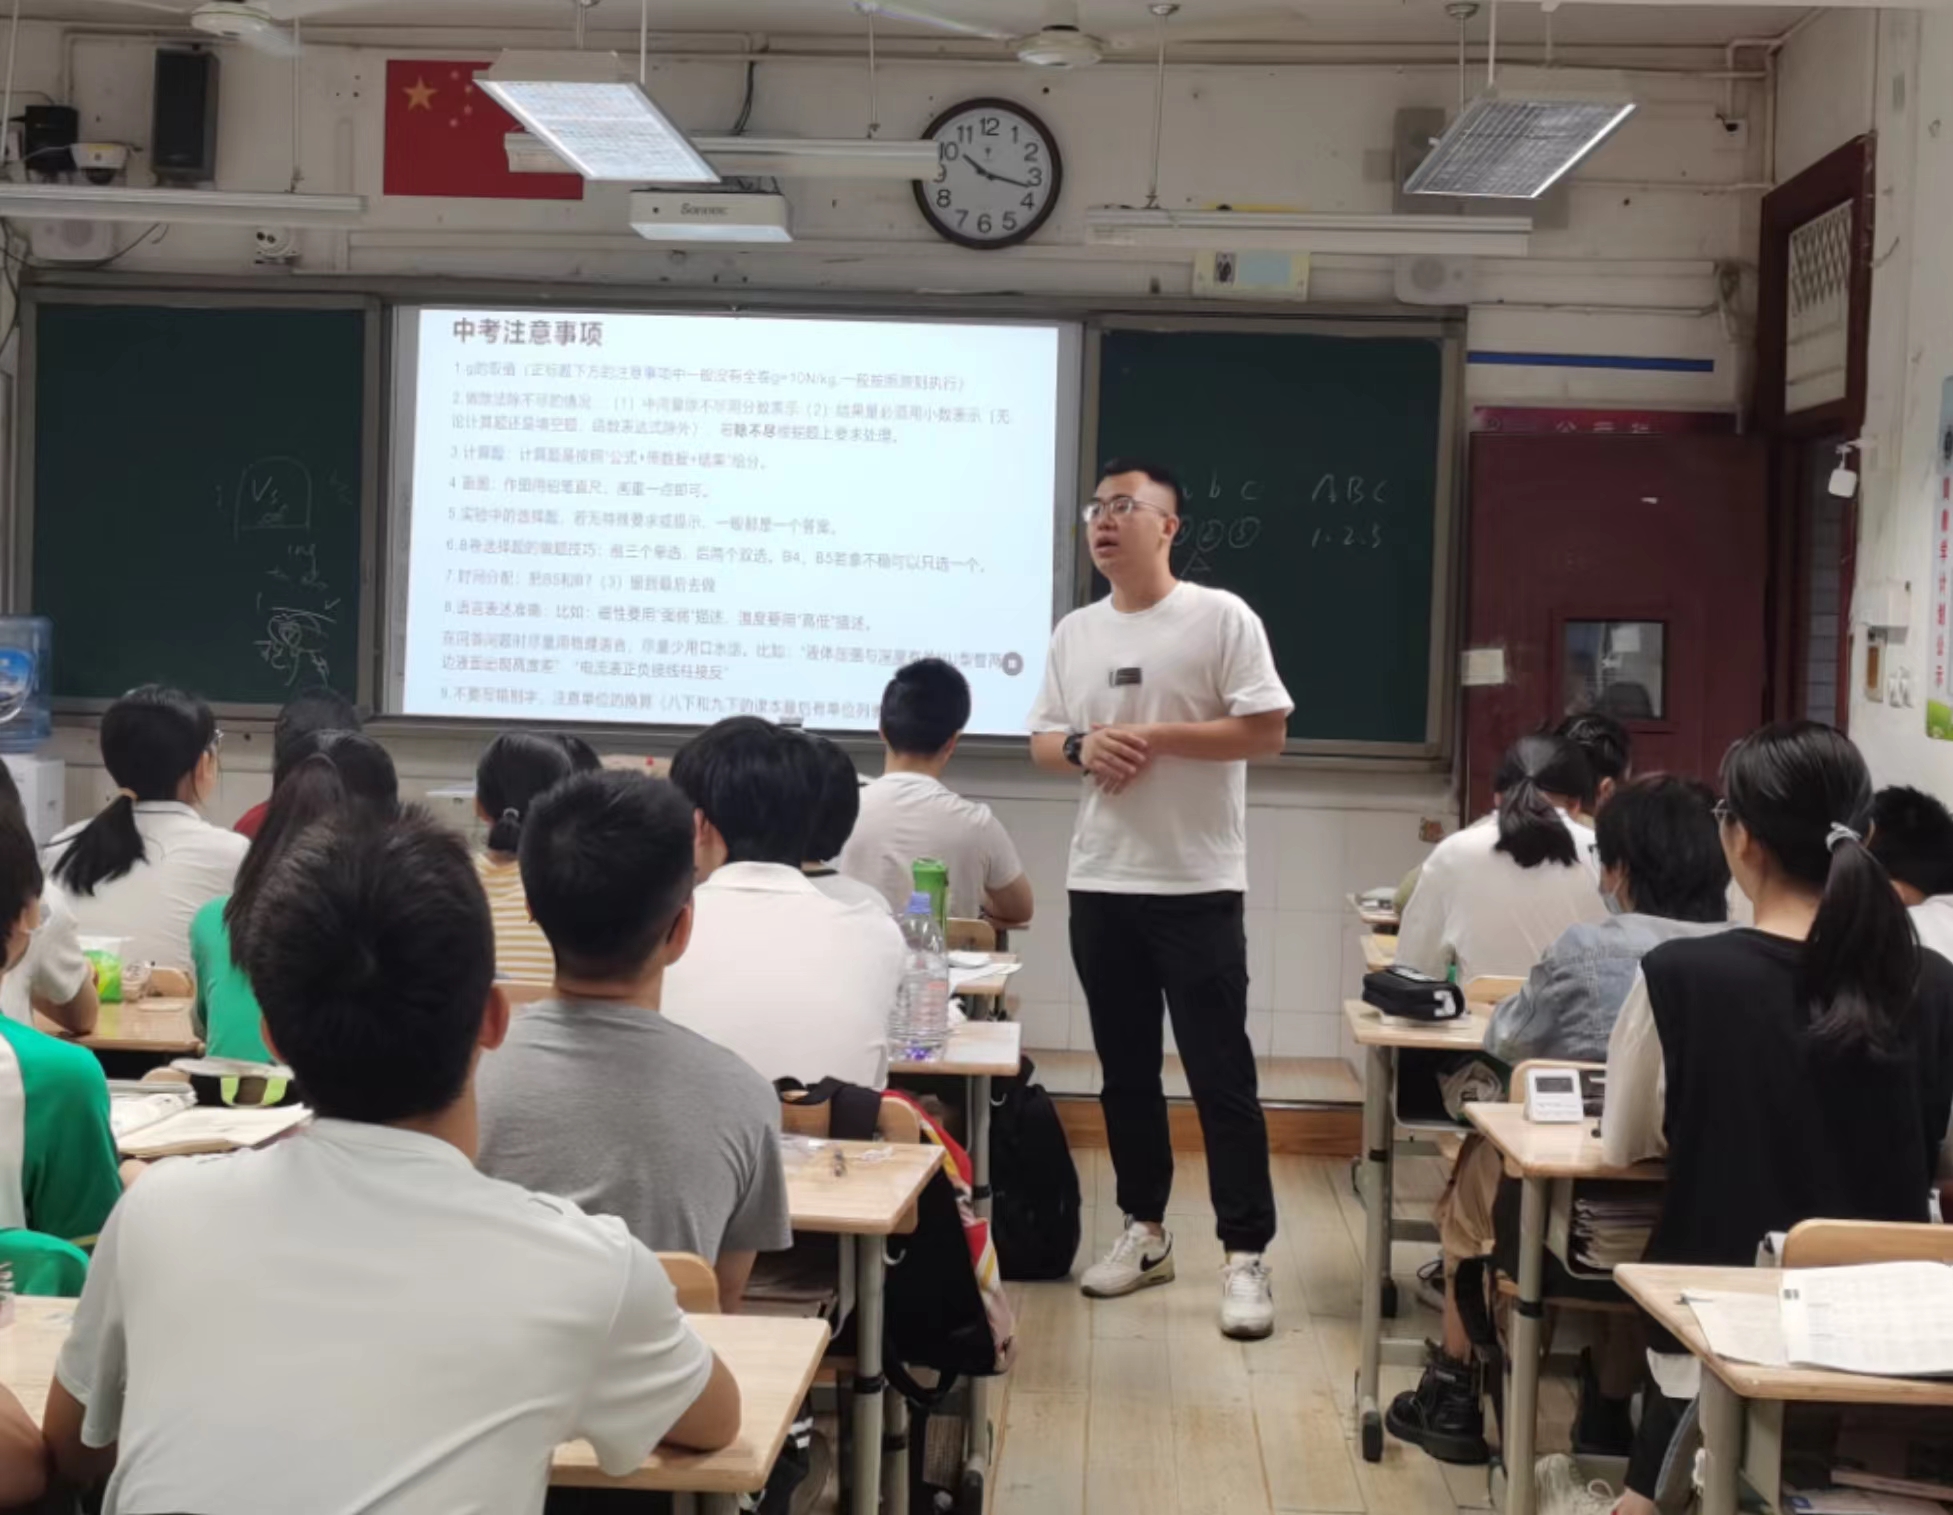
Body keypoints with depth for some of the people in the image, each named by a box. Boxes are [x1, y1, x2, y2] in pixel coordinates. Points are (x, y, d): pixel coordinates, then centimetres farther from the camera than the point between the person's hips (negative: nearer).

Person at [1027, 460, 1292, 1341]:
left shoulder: (1221, 618, -6)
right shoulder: (1075, 633, 11)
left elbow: (1266, 732, -10)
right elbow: (1041, 742, 14)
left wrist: (1158, 736, -15)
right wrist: (1082, 749, -8)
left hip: (1196, 887, -5)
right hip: (1100, 885, 6)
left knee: (1220, 1075, -3)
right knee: (1125, 1071, 13)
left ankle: (1244, 1256, 3)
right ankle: (1145, 1231, 26)